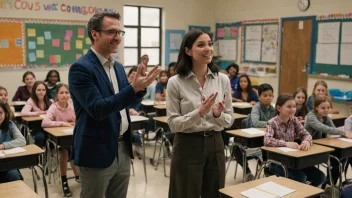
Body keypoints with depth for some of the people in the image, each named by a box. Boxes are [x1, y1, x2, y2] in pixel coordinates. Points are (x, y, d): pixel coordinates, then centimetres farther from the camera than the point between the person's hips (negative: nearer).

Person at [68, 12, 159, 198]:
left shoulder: (118, 66, 9)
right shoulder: (81, 68, -15)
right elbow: (97, 109, -23)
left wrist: (140, 86, -5)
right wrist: (133, 87, -27)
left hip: (123, 149, 7)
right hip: (96, 152, -7)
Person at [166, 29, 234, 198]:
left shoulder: (223, 79, -1)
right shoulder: (175, 82, -10)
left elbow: (229, 120, 4)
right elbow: (173, 124, -10)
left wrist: (218, 115, -17)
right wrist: (198, 113, -24)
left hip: (215, 144, 3)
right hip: (187, 146, -3)